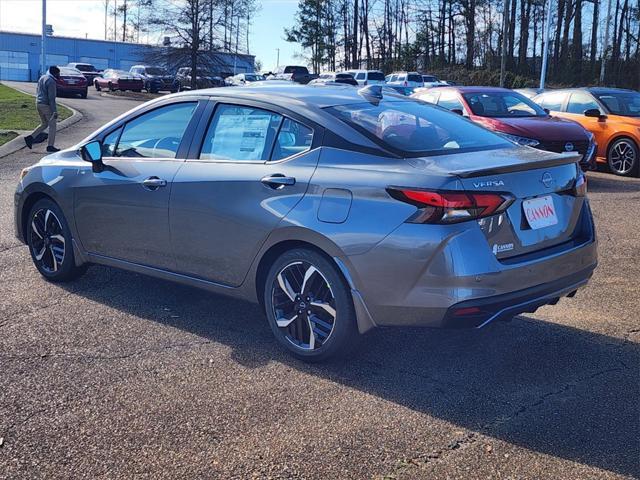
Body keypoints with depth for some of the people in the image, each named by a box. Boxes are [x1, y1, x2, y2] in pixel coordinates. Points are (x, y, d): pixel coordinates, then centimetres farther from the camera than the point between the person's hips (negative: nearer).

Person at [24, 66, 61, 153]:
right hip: (46, 105, -9)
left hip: (38, 103, 9)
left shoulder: (42, 78, 12)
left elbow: (38, 92, 19)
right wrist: (55, 111, -20)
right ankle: (50, 146, 3)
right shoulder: (51, 81, -17)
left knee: (44, 124, 19)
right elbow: (51, 98, -21)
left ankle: (30, 138, 7)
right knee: (52, 125, 2)